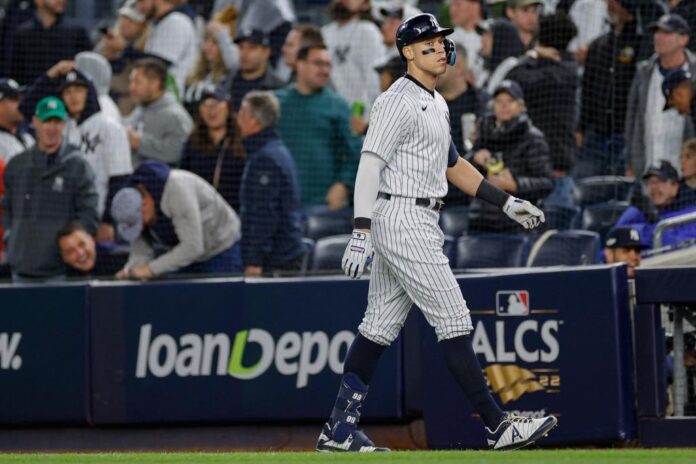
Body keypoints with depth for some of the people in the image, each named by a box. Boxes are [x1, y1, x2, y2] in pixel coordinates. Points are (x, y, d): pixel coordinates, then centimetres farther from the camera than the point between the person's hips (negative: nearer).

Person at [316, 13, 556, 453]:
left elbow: (452, 165, 28)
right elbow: (369, 166, -18)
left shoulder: (437, 104, 19)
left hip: (420, 224, 10)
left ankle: (339, 430, 11)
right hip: (401, 217, -10)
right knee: (454, 321, -9)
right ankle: (497, 425, -8)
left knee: (381, 326, 9)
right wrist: (361, 233, -26)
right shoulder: (399, 101, -12)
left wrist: (507, 202, 23)